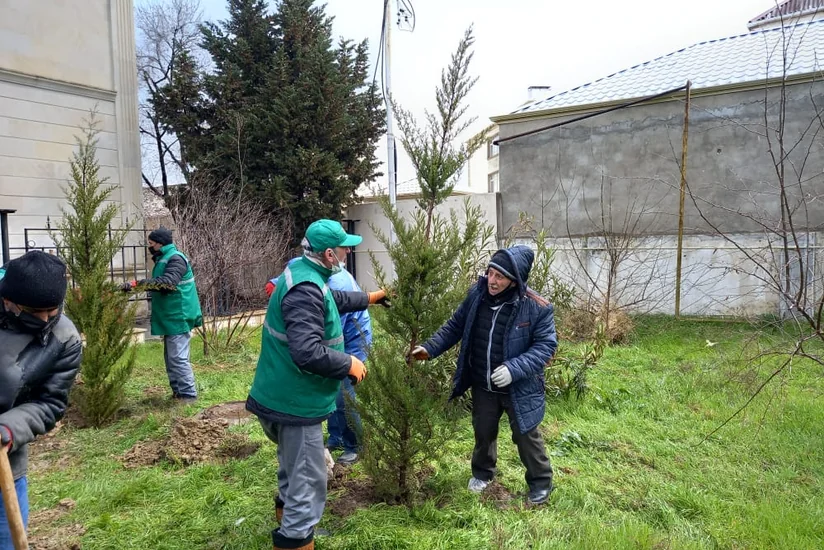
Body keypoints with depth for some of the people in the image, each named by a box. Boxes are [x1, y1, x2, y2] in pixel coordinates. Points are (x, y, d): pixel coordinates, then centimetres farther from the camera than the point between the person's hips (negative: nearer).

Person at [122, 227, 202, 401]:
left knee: (178, 357, -9)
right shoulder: (164, 259, 17)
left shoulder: (175, 259, -15)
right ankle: (178, 391, 23)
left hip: (178, 317, -11)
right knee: (171, 357, 15)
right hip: (171, 317, 11)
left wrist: (137, 284, -30)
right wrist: (138, 286, 10)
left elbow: (167, 283, -29)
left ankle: (188, 394, -3)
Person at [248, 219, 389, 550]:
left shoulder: (303, 273, 6)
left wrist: (369, 298, 35)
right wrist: (350, 364, -22)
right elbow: (308, 352, -37)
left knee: (293, 471, 30)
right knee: (307, 482, 1)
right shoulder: (306, 290, -29)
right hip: (295, 402, -12)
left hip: (284, 396, 12)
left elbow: (334, 299, 26)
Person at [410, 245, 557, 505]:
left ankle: (541, 481, 38)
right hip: (483, 385, 4)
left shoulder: (537, 308, -21)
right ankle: (483, 472, 48)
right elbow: (455, 326, 2)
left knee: (525, 435, 14)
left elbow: (546, 345, -18)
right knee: (483, 431, 22)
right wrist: (430, 348, -9)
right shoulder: (476, 296, -9)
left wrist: (514, 368, -30)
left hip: (519, 387, -3)